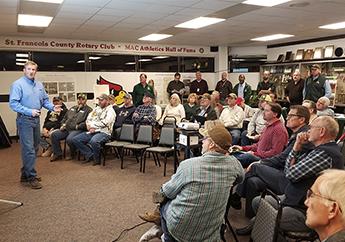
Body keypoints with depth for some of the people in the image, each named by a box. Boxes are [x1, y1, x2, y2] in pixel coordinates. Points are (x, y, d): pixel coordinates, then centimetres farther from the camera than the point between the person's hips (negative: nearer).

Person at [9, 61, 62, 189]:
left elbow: (45, 100, 17)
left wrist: (52, 107, -2)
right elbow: (13, 103, -15)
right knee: (28, 149, -8)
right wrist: (29, 111, -23)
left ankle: (26, 173, 26)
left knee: (34, 148, 13)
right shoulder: (18, 84, -9)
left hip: (36, 119, 8)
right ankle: (31, 177, -1)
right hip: (24, 120, -7)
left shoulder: (39, 85, 12)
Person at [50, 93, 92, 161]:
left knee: (69, 139, -33)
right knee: (54, 135, -7)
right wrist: (63, 125, 12)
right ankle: (58, 154, 4)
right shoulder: (72, 108, 25)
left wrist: (78, 126, -18)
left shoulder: (88, 110, 0)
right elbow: (65, 118, 31)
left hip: (78, 130, -7)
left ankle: (72, 154, -3)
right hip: (67, 129, 8)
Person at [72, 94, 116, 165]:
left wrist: (92, 125, -6)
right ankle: (90, 155, 0)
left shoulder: (110, 110, -2)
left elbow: (104, 123, -15)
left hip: (104, 132, -8)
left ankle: (97, 159, -12)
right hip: (92, 132, 8)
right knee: (75, 139, -6)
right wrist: (90, 127, -5)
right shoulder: (97, 109, 21)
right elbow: (88, 119, 16)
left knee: (93, 141, -38)